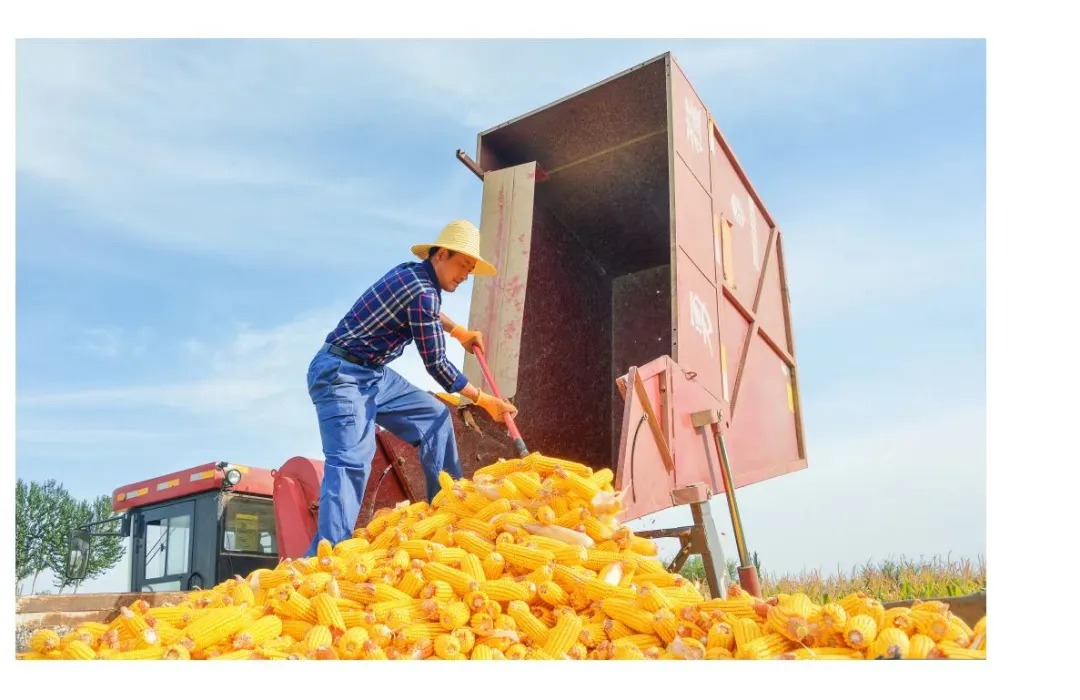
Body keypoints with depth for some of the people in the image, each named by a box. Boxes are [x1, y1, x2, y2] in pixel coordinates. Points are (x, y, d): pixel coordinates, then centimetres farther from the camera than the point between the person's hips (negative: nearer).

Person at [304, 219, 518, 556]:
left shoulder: (413, 273, 8)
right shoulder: (422, 291, -20)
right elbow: (436, 365, -14)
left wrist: (459, 331, 35)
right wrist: (484, 400, -6)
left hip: (373, 374, 10)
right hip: (341, 375, -10)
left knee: (434, 415, 10)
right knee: (351, 462, -22)